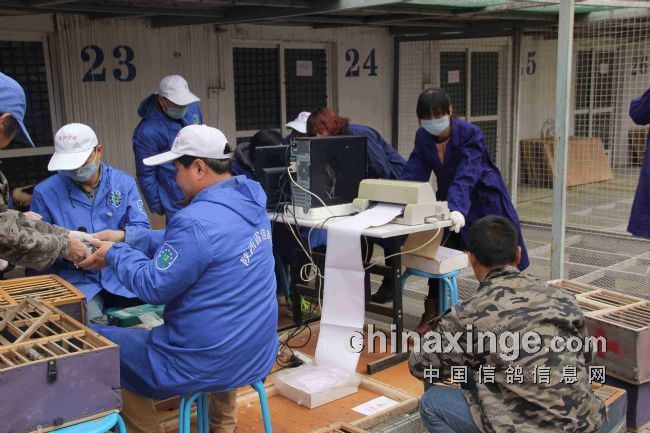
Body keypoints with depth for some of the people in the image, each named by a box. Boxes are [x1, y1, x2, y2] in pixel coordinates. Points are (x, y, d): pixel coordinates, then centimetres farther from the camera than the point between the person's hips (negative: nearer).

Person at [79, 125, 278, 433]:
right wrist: (127, 238, 13)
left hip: (210, 365, -8)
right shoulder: (249, 203, 2)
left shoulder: (196, 221, -25)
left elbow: (153, 287, -16)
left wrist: (115, 254, 0)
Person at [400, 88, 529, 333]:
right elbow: (413, 174, -14)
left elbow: (465, 176, -38)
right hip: (449, 199, 5)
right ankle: (432, 313, 4)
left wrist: (457, 209, -53)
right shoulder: (423, 137, -9)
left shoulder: (471, 134, -26)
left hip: (483, 200, -4)